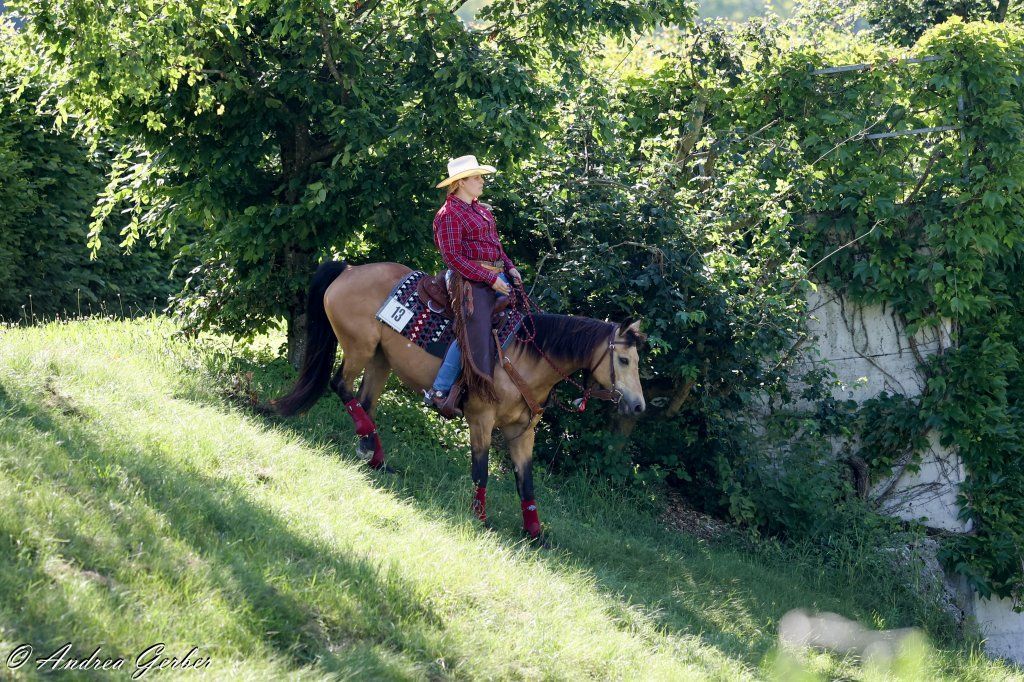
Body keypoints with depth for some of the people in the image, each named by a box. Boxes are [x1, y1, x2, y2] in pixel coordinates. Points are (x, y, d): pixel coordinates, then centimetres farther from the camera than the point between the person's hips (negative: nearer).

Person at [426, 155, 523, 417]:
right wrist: (490, 279, -19)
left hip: (497, 277, 9)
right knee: (474, 335, -16)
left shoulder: (482, 209, 17)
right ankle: (439, 390, -9)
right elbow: (453, 257, -16)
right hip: (473, 281, -9)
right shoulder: (449, 214, -10)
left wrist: (510, 268, 6)